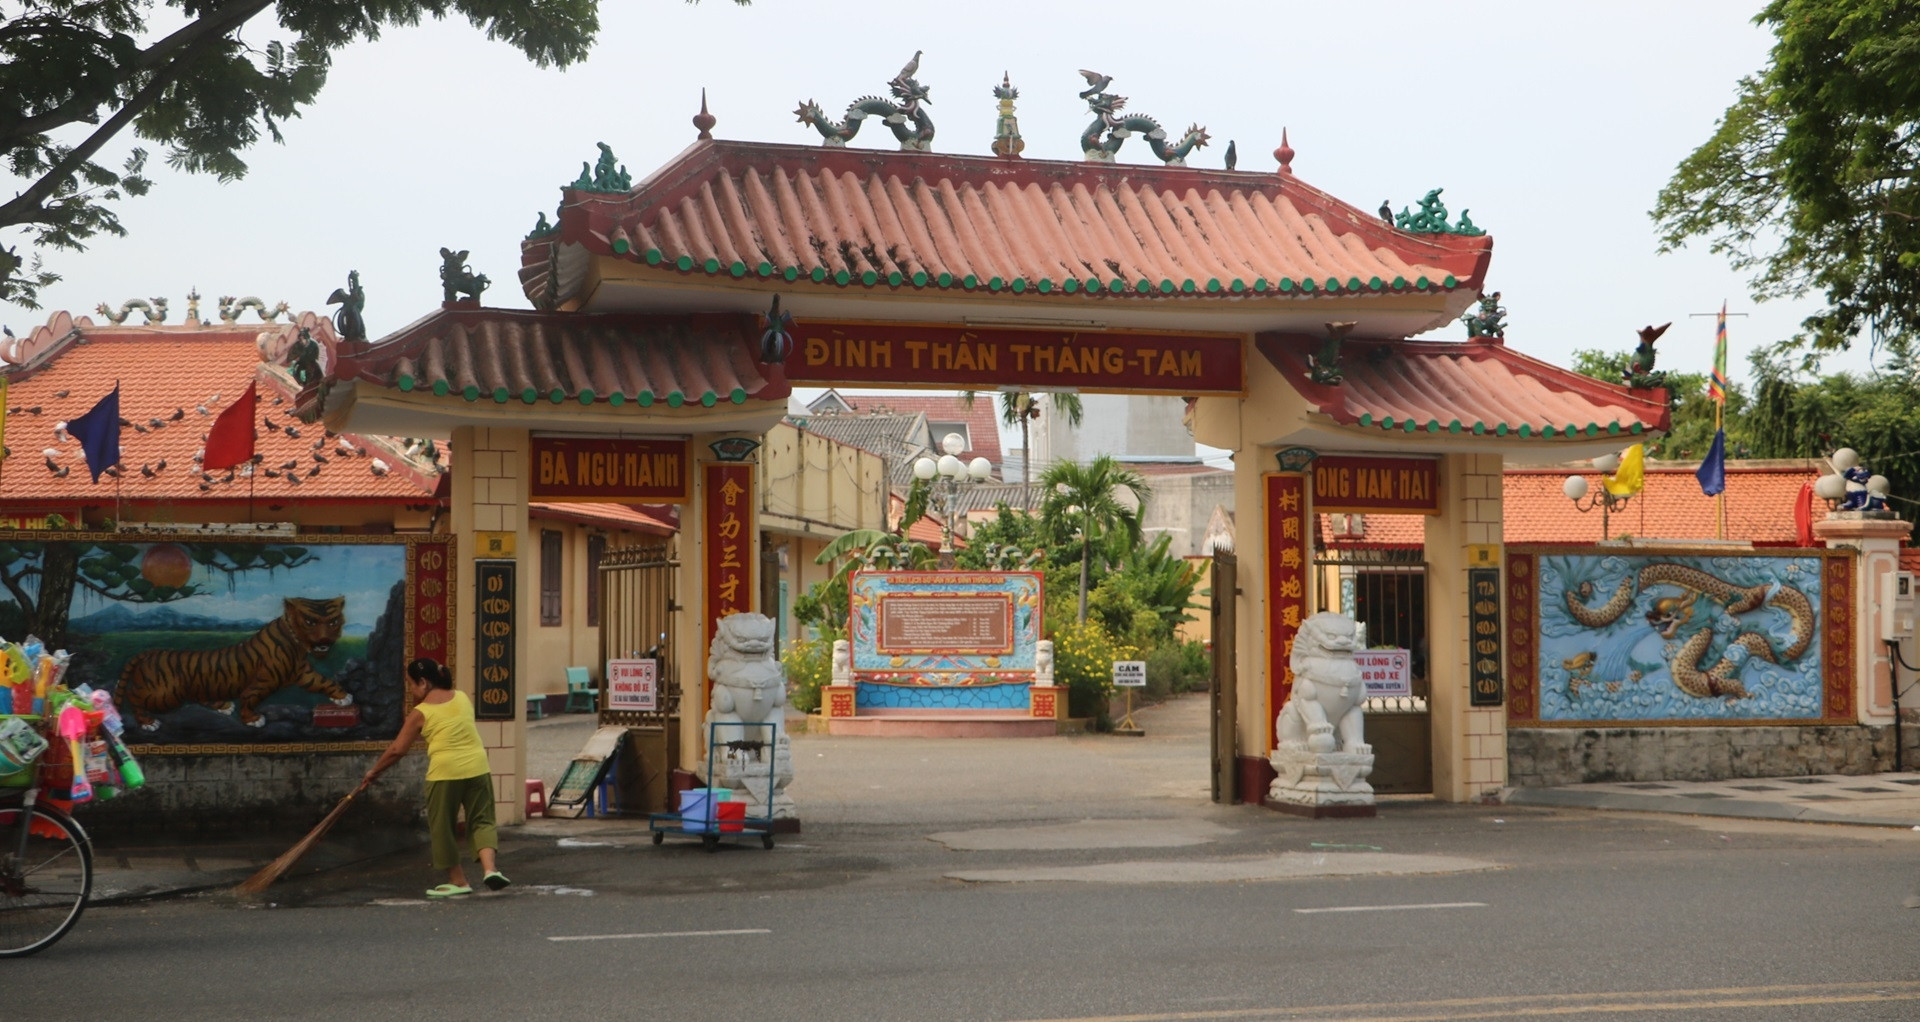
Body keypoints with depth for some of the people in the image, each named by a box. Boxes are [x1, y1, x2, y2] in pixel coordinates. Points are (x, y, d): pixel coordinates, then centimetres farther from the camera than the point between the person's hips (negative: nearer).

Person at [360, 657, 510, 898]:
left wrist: (373, 771, 14)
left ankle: (458, 880, 17)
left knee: (443, 826, 11)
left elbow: (397, 749, 1)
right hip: (477, 768, 4)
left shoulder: (420, 712, -2)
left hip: (445, 772, -4)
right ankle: (490, 868, -11)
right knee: (481, 820, 10)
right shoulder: (463, 698, 10)